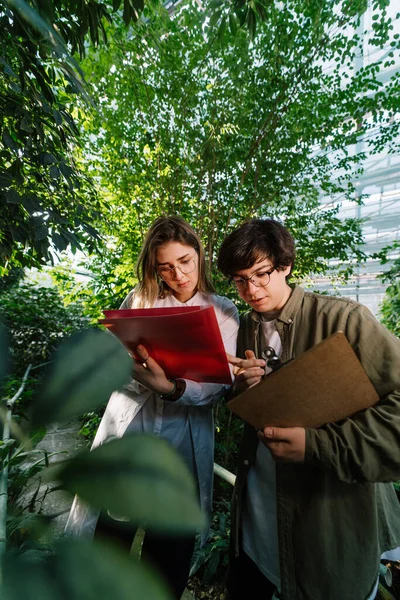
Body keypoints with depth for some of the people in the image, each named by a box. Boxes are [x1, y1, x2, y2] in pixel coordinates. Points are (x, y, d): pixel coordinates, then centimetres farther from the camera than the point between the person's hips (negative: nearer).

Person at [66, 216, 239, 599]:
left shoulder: (223, 310, -1)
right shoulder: (139, 299, 4)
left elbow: (218, 385, -10)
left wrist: (173, 388, -29)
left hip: (183, 439, 0)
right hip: (126, 426, 1)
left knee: (169, 550, 17)